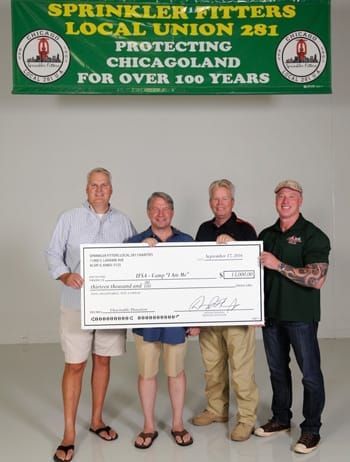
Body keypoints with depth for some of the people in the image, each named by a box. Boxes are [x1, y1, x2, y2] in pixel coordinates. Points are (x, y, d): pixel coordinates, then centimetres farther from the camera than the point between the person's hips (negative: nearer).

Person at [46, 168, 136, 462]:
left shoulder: (123, 222, 5)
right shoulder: (69, 219, -1)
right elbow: (53, 253, -1)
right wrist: (65, 275, -19)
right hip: (77, 303, -2)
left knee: (103, 360, 13)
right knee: (75, 365, 1)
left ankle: (97, 420, 31)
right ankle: (69, 434, 14)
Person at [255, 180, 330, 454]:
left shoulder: (313, 236, -10)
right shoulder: (266, 235, 8)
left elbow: (317, 279, -21)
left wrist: (279, 265, -23)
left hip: (301, 316, -5)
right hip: (271, 313, 6)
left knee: (310, 373, 5)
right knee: (277, 369, 16)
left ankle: (311, 429, 19)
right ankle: (281, 418, 33)